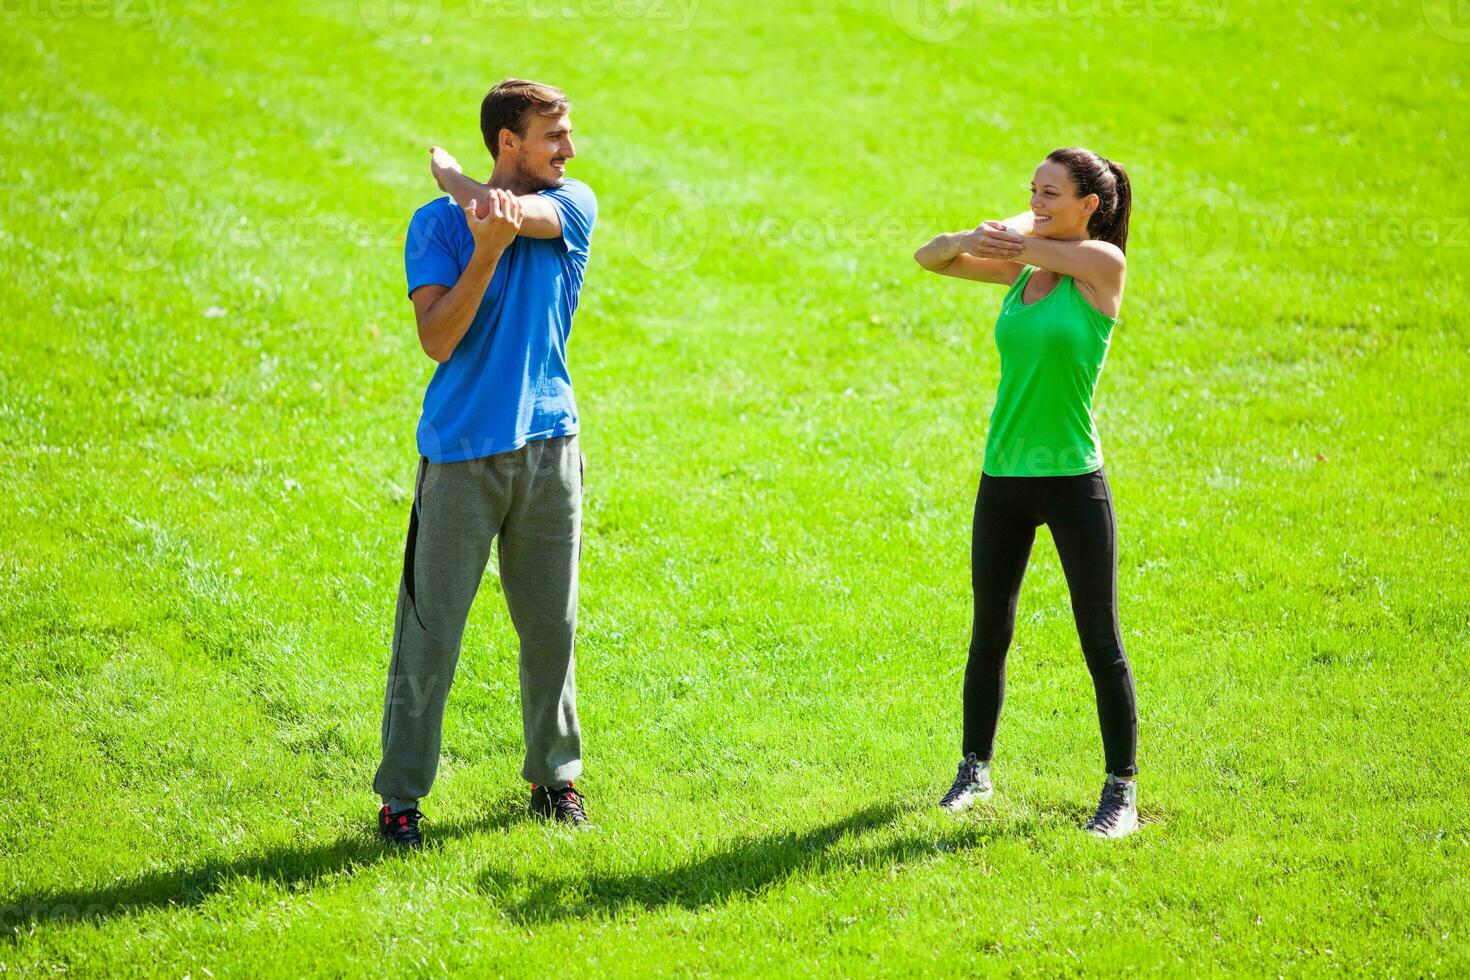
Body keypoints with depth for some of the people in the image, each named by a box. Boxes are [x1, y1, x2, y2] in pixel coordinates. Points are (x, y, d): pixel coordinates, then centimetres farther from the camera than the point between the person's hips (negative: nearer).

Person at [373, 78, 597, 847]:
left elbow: (522, 215, -18)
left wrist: (452, 178, -4)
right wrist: (486, 251, -23)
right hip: (461, 452, -3)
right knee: (430, 634, -2)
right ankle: (400, 794, 6)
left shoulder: (573, 205, 5)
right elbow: (437, 339, -13)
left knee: (551, 627, 10)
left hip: (548, 444, 3)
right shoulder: (437, 224, -3)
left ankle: (554, 774, 25)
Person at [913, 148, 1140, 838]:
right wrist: (975, 237, -11)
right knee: (989, 635, 13)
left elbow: (1023, 244, -7)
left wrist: (1014, 235, 16)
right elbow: (929, 257, 9)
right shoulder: (1023, 267, 9)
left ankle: (1121, 790, 8)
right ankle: (975, 771, 27)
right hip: (1003, 477, 5)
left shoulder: (1104, 265, -6)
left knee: (1101, 643, -1)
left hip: (1073, 479, -5)